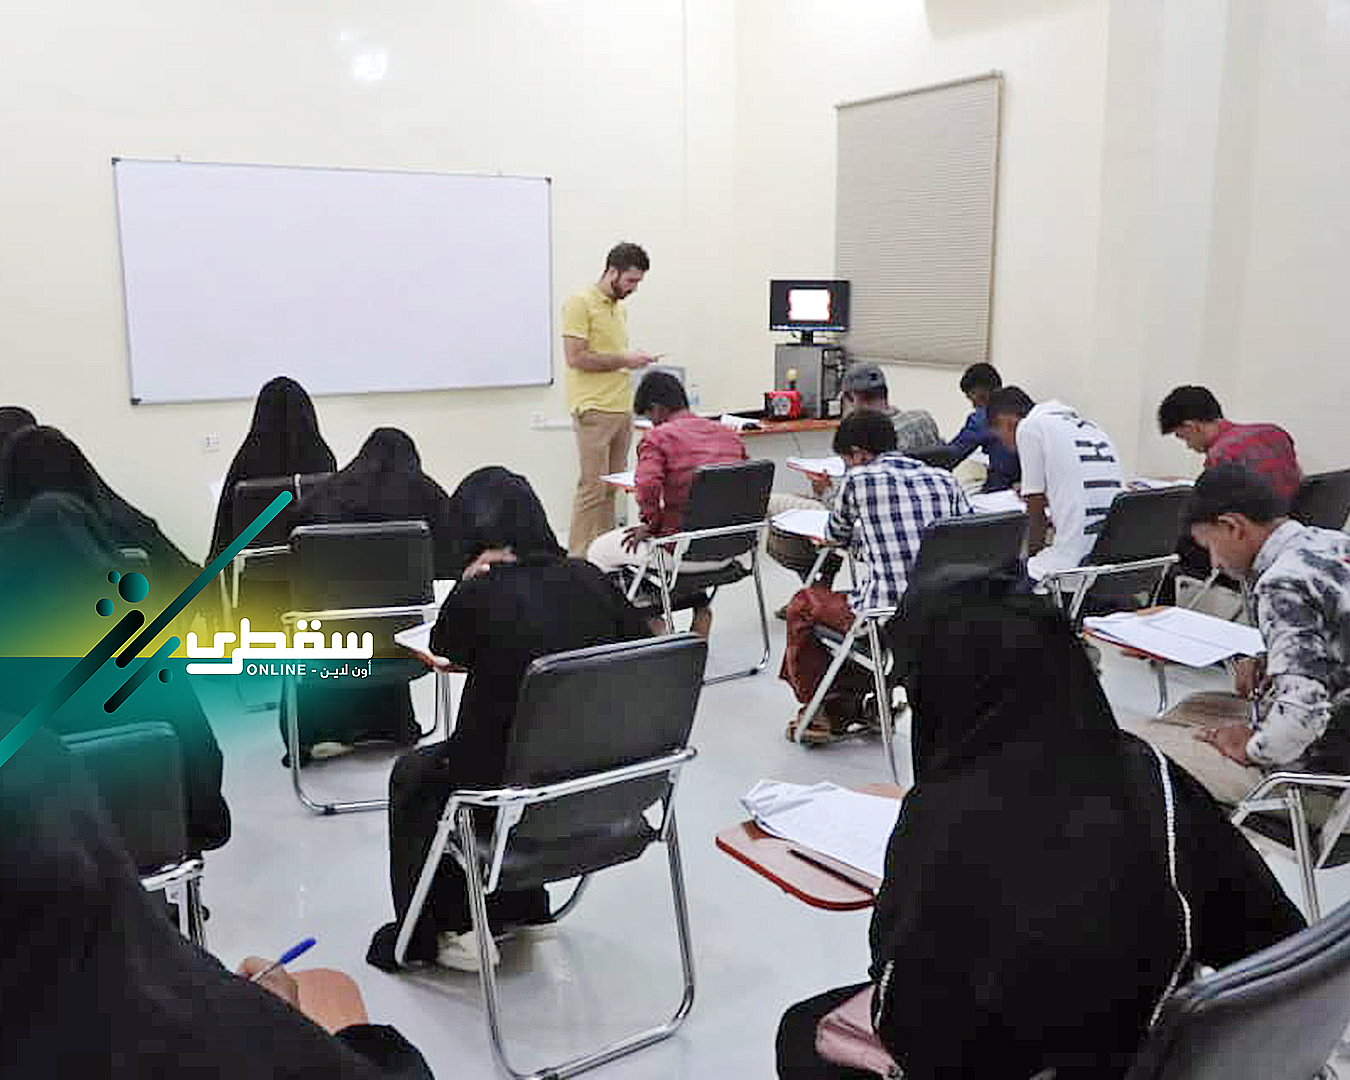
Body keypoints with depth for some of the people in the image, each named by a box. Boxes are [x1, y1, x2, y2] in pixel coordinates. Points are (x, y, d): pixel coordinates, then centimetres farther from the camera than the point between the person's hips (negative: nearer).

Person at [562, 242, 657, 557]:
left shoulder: (620, 308, 18)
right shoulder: (581, 303, -9)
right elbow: (576, 357, -17)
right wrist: (624, 359, -15)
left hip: (620, 410, 8)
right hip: (594, 411, -8)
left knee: (611, 486, 9)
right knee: (593, 487, -8)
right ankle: (579, 560, -3)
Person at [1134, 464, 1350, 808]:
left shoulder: (1282, 586, -25)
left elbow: (1302, 708, -32)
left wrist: (1253, 749, -15)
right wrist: (1270, 662, 8)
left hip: (1321, 765, -10)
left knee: (1147, 741, -7)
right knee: (1192, 709, 23)